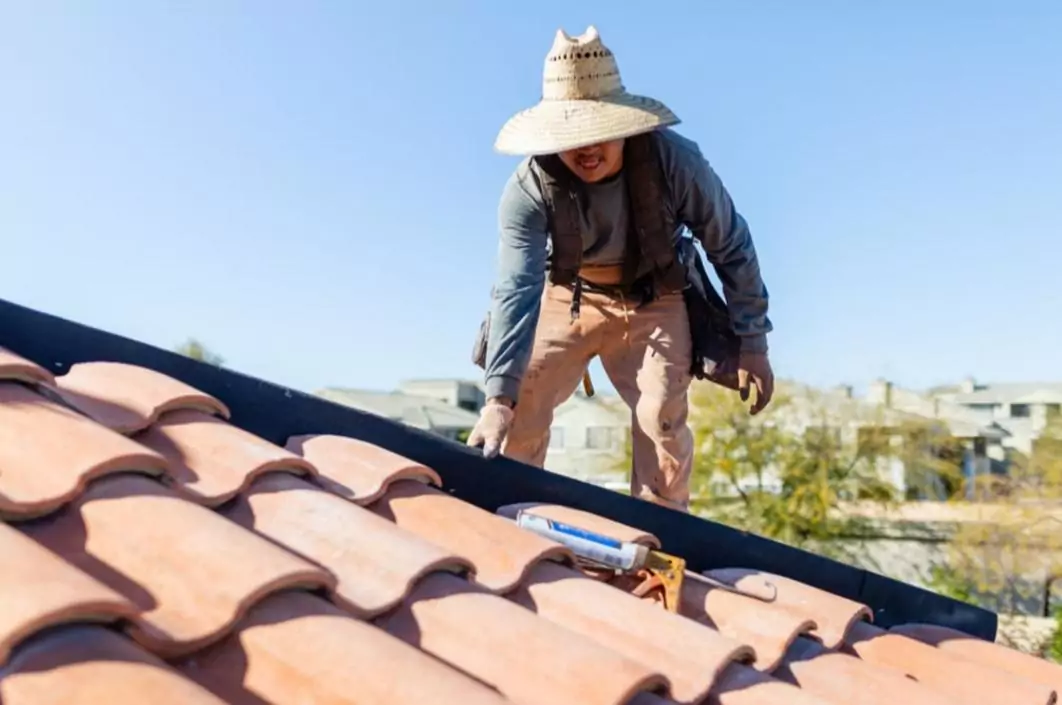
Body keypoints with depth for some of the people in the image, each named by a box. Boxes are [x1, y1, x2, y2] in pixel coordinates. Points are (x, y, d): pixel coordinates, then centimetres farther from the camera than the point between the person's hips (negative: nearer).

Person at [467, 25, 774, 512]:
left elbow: (732, 247, -14)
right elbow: (516, 289, -35)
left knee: (662, 424, -13)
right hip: (566, 299, 1)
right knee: (518, 414, -7)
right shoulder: (529, 188, -28)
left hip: (652, 303, 0)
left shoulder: (674, 160, -27)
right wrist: (498, 396, -44)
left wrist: (752, 344, -10)